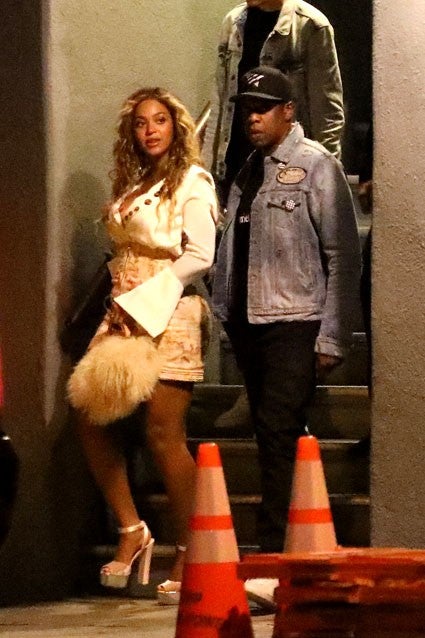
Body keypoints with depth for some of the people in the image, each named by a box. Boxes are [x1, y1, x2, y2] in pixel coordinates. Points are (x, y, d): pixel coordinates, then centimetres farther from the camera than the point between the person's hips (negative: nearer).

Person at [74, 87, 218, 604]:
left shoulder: (191, 181, -2)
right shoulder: (131, 185, 18)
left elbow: (200, 256, -10)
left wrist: (142, 302, -14)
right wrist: (123, 306, 1)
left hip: (169, 312, -7)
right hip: (125, 313, 7)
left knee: (163, 434, -11)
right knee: (90, 421, -1)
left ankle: (188, 557, -4)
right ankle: (131, 531, 9)